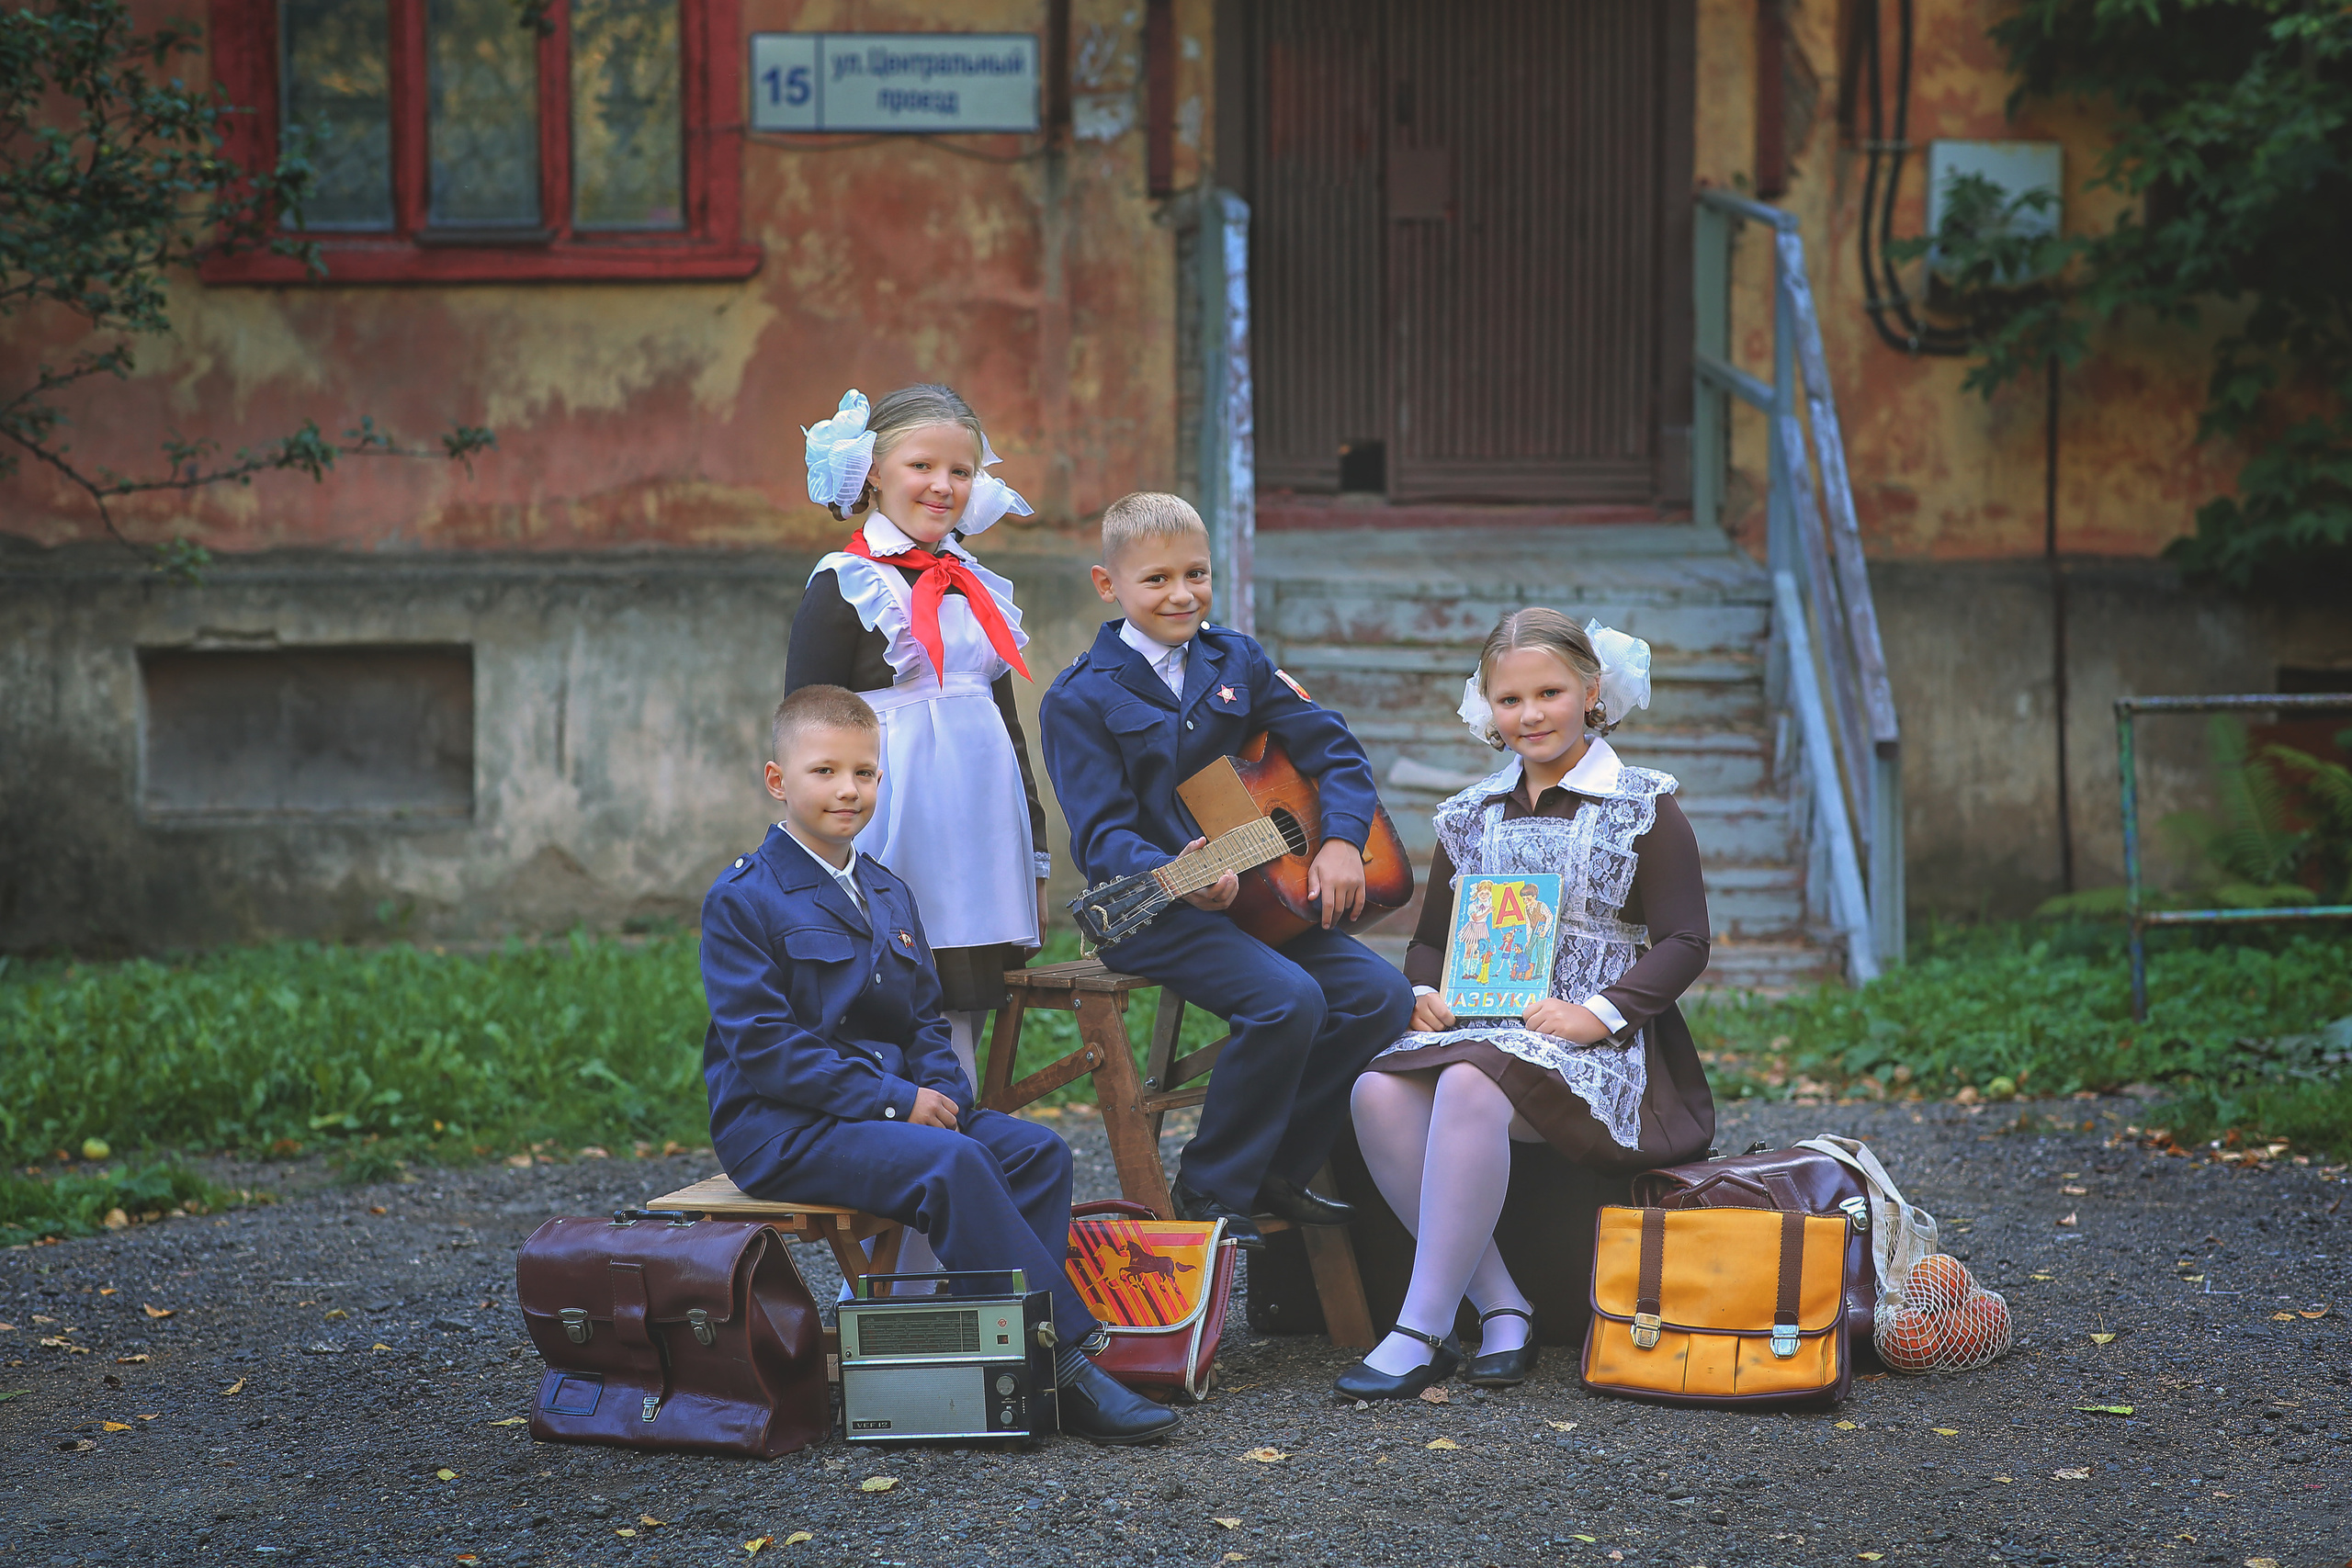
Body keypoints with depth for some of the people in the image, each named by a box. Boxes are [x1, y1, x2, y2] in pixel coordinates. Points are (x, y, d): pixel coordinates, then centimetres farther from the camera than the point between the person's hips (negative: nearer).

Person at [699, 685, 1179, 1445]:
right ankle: (1066, 1362, -28)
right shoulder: (743, 900, -7)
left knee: (1036, 1148, -14)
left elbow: (926, 1019, 20)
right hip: (781, 1127, -8)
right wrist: (894, 1101, -19)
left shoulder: (889, 896, 18)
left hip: (897, 1104, 8)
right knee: (950, 1164, -30)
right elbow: (763, 1048, -16)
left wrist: (943, 1090, -4)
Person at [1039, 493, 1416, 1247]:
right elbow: (1101, 834, -14)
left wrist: (1342, 841, -5)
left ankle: (1274, 1170, 4)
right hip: (1153, 912, -6)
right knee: (1289, 998, -28)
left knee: (1382, 996, -9)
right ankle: (1209, 1190, -12)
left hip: (1261, 895, 7)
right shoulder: (1082, 698, -6)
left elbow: (1332, 748, 12)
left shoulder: (1236, 661, 11)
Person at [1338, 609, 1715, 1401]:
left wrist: (1596, 1012, -17)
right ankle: (1500, 1308, -22)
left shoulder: (1643, 809, 4)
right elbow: (1432, 937, 22)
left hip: (1594, 1044, -5)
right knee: (1378, 1093, -29)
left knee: (1471, 1087, -37)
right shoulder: (1472, 816, 19)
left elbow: (1684, 944, -3)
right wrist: (1423, 993, -1)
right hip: (1478, 1026, 5)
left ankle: (1420, 1331, -34)